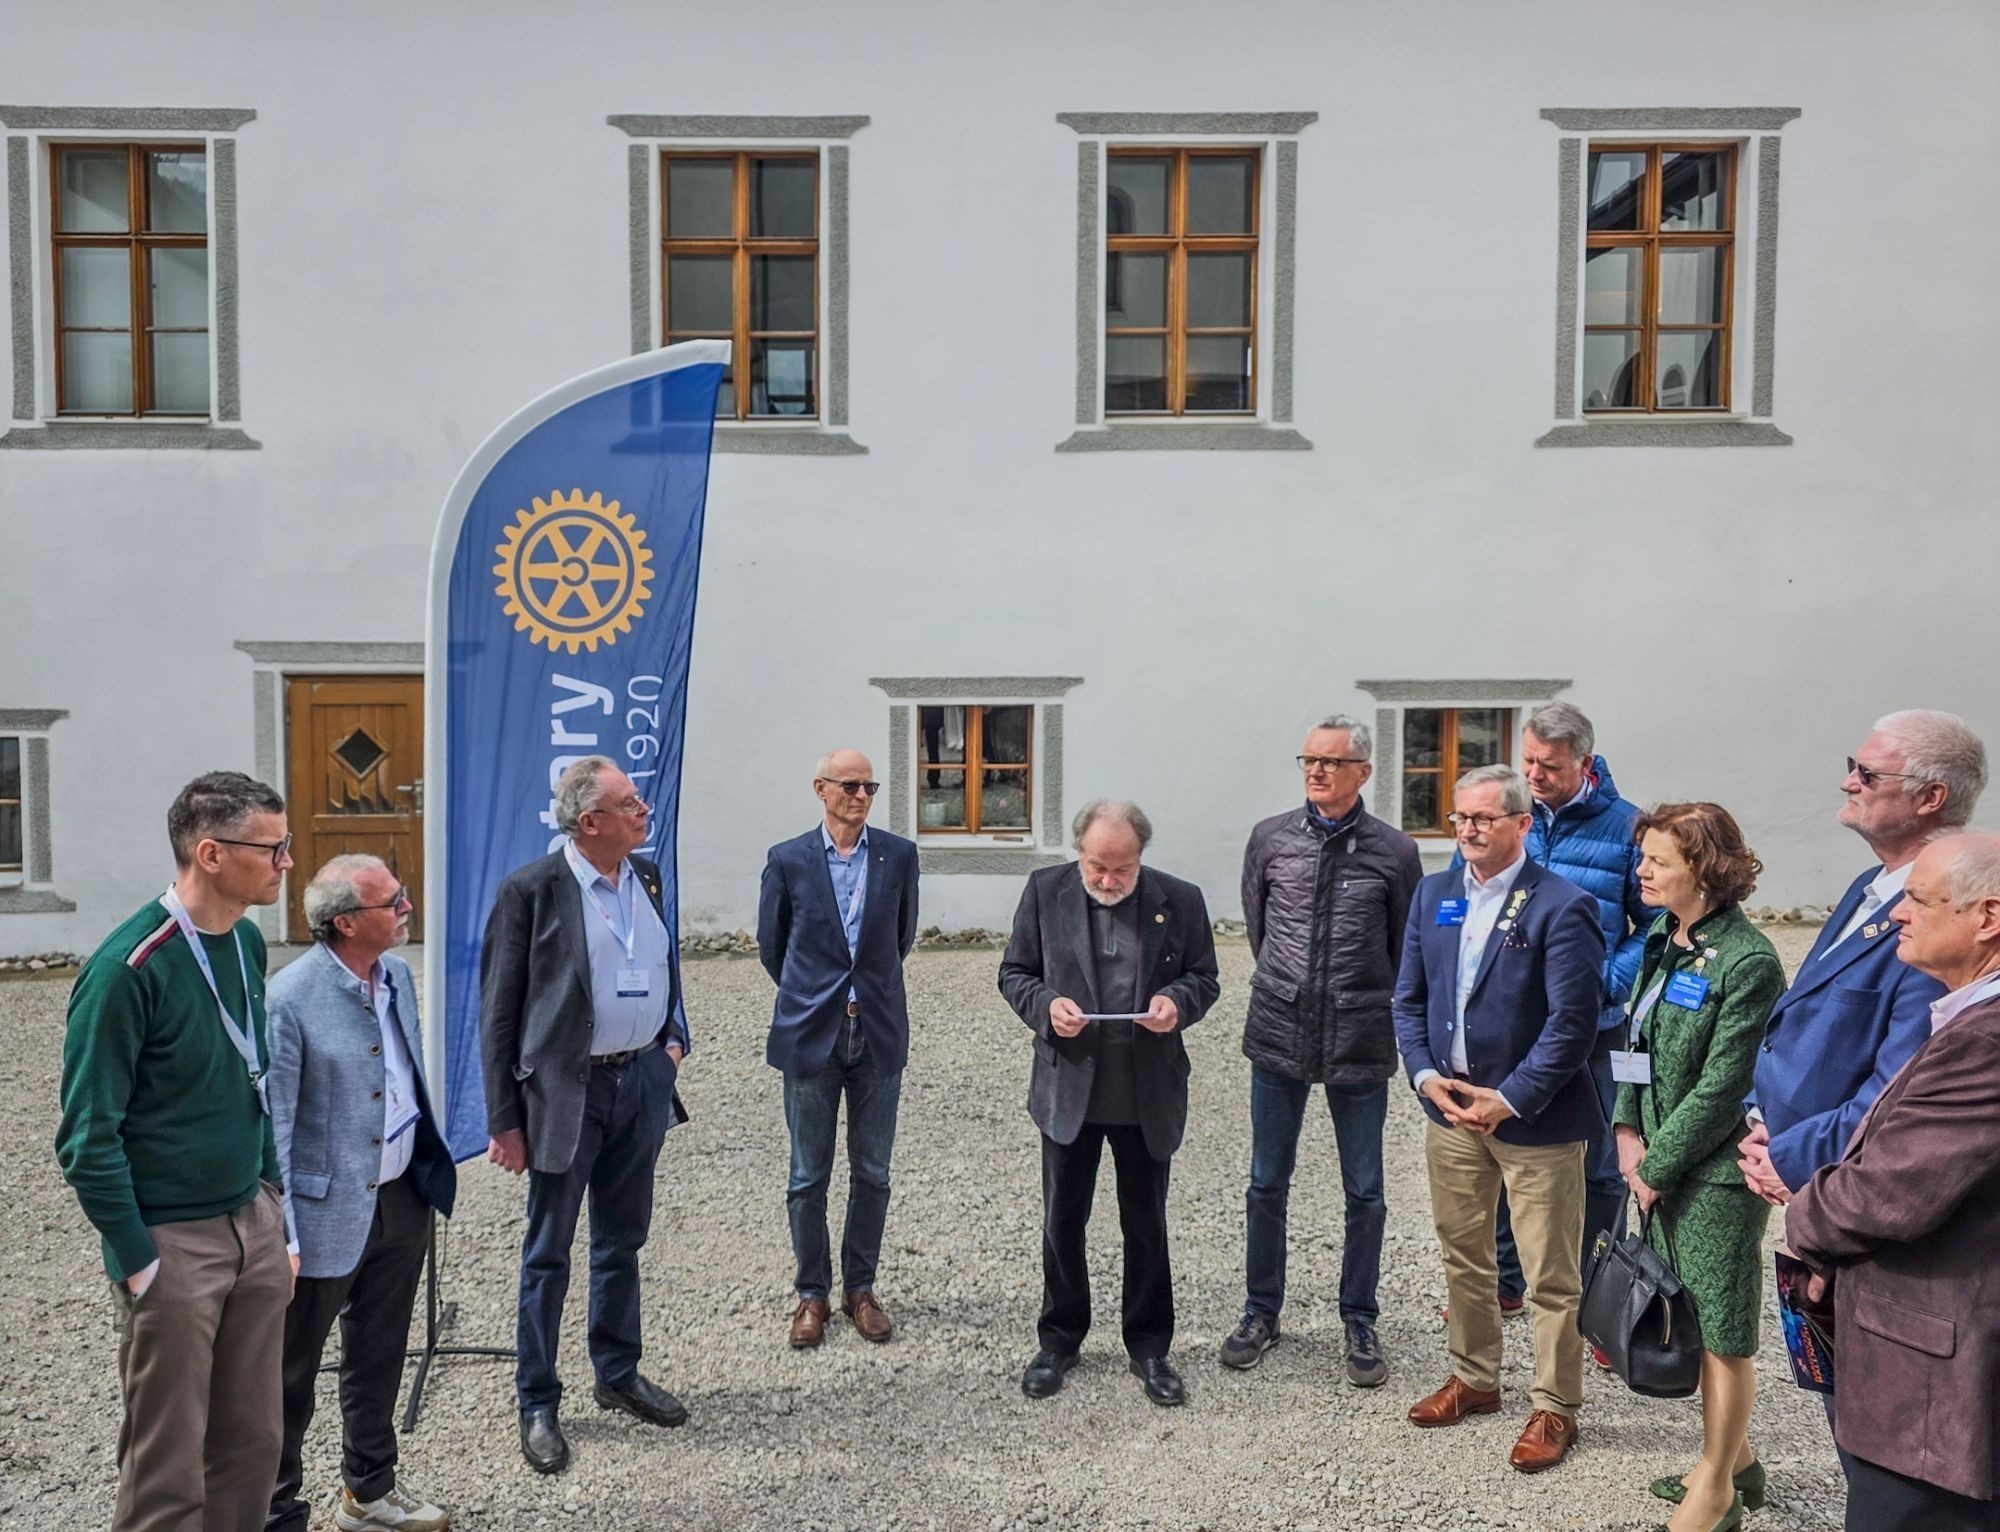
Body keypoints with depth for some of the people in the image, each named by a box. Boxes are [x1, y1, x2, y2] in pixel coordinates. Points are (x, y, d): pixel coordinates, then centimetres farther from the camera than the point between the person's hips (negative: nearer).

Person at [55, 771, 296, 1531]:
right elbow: (88, 1135, -15)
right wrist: (138, 1263, -13)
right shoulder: (129, 968, -19)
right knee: (168, 1470, 7)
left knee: (253, 1442, 14)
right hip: (173, 1241, -6)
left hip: (254, 1225, 6)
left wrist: (271, 1199, 13)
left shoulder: (246, 942, 3)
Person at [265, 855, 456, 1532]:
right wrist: (280, 1236, -18)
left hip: (403, 1198, 7)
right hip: (328, 1214, -7)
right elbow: (270, 1126, -17)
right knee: (291, 1376, 9)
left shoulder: (397, 975, 3)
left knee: (378, 1357, 23)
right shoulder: (289, 999, -20)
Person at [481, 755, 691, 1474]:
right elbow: (498, 1013, -10)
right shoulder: (531, 891, -13)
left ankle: (617, 1375, 36)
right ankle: (537, 1405, 23)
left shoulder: (647, 877, 4)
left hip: (643, 1082, 6)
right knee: (548, 1255, 8)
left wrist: (674, 1038, 9)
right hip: (568, 1091, -6)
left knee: (622, 1242, 19)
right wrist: (505, 1122, -11)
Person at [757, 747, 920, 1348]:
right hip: (810, 1035, -1)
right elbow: (771, 944, 8)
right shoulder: (788, 860, -5)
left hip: (878, 1034, 1)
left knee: (872, 1174, 11)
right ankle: (812, 1293, 24)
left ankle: (860, 1287, 27)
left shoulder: (898, 855, -1)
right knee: (808, 1178, 9)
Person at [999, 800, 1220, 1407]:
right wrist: (1045, 1005, -17)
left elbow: (1203, 978, 5)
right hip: (1068, 1089, 0)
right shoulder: (1044, 891, -3)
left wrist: (1178, 1001, -17)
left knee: (1146, 1225, 13)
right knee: (1062, 1222, 12)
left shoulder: (1180, 900, -4)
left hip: (1148, 1094, 0)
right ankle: (1059, 1340, 31)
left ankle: (1149, 1347, 30)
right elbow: (1014, 971, 3)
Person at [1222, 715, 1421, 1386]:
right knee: (1266, 1184, 11)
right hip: (1278, 1035, 2)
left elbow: (1407, 951, 7)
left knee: (1364, 1193, 9)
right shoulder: (1270, 838, 1)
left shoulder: (1394, 852, -4)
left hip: (1358, 1046, -1)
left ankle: (1359, 1323, 26)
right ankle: (1261, 1313, 27)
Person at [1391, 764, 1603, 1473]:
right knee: (1463, 1256, 20)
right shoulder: (1434, 894, 5)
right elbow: (1409, 998, 8)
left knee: (1550, 1277, 7)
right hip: (1451, 1108, 6)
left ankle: (1554, 1408, 25)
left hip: (1533, 1118, -6)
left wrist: (1509, 1099, -19)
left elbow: (1573, 1022, -17)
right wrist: (1426, 1075, -7)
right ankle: (1474, 1379, 38)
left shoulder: (1562, 906, -14)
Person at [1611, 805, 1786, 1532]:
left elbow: (1722, 1087, -19)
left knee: (1722, 1331, 6)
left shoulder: (1748, 962, -19)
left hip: (1717, 1172, -8)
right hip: (1661, 1160, 8)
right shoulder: (1663, 940, 5)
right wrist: (1630, 1131, 0)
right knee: (1690, 1321, 19)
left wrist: (1658, 1166, -13)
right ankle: (1734, 1457, 38)